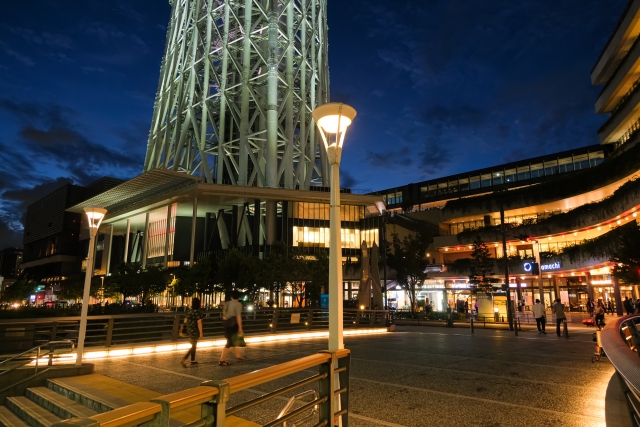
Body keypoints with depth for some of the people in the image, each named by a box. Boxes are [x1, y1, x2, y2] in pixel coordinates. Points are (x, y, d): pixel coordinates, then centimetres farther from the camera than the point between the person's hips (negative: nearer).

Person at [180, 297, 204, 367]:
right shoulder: (197, 312, -17)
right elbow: (199, 323, -18)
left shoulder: (189, 311, 6)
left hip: (189, 331, 8)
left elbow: (187, 321, 11)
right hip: (195, 331, -8)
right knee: (193, 346, -2)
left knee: (193, 346, 19)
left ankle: (193, 360, 26)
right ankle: (184, 359, -14)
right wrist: (201, 333, -14)